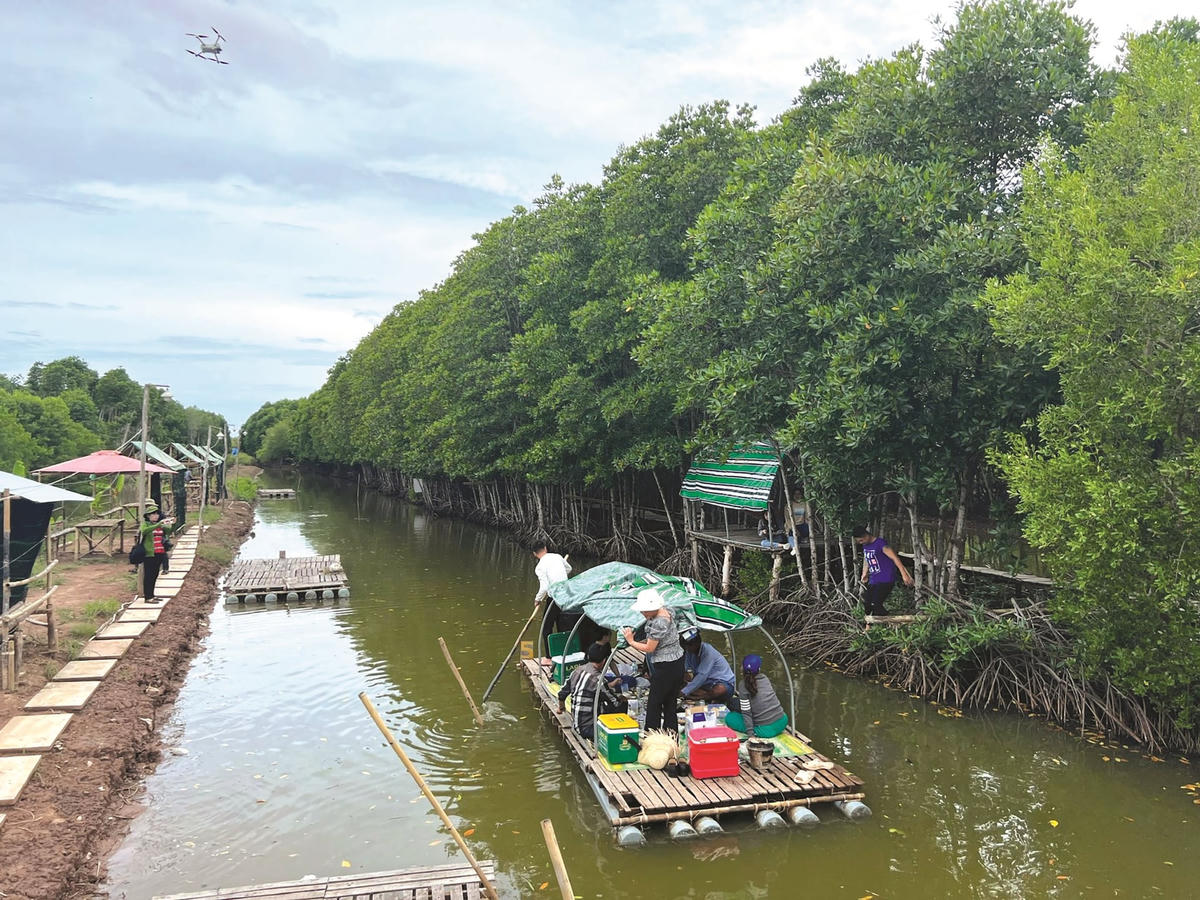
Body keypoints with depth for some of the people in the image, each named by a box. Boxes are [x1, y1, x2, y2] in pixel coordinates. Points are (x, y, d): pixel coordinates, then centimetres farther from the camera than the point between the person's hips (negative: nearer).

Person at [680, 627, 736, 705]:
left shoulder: (708, 651, -23)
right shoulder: (690, 651, -1)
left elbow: (702, 676, -29)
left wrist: (684, 692, -30)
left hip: (724, 684, -7)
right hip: (708, 683, 7)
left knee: (719, 690, -41)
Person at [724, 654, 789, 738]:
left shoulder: (743, 686, -10)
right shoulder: (765, 678, 3)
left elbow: (746, 712, -11)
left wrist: (751, 734, -9)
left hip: (765, 730, -5)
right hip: (782, 723, 6)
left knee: (729, 717, 6)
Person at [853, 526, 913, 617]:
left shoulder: (880, 544, -14)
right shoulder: (865, 546, 10)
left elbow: (895, 558, -16)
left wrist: (904, 575, -20)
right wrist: (864, 574, 14)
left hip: (885, 580, -8)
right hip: (873, 581, 8)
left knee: (876, 605, -19)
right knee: (868, 604, 4)